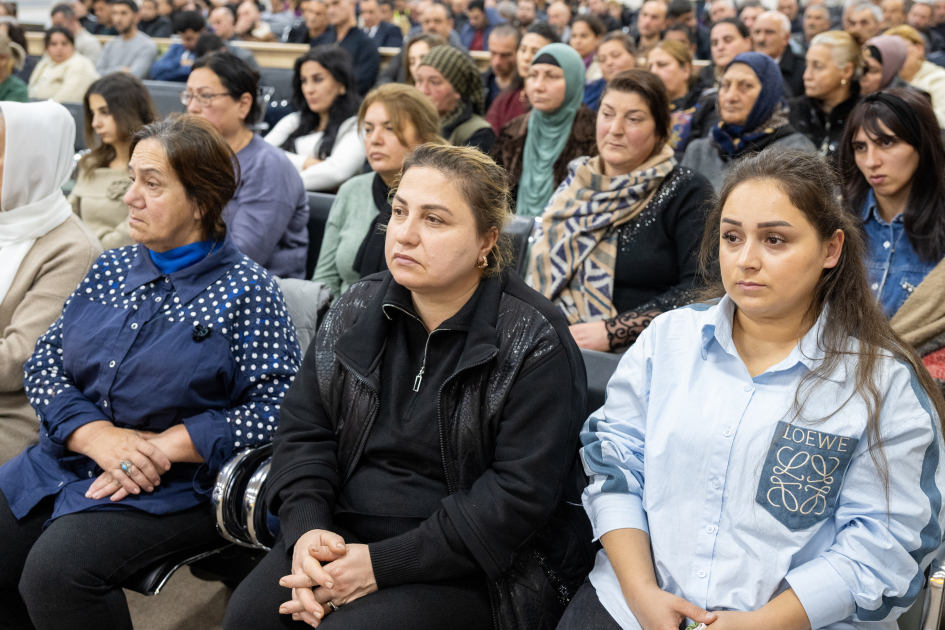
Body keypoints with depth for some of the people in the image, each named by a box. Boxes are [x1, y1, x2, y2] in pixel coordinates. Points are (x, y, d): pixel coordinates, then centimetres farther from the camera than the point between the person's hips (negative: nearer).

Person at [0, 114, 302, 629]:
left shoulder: (246, 291, -7)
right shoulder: (110, 270, 11)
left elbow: (275, 407, -14)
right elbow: (44, 363, 8)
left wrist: (164, 445, -18)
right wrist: (97, 435, -12)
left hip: (174, 485, -6)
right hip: (66, 458, 6)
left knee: (55, 571, -26)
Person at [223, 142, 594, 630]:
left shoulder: (534, 342, -12)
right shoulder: (356, 311, 6)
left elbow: (520, 493, -18)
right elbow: (303, 429, 8)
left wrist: (384, 564, -21)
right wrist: (307, 528, -12)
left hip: (473, 565, -5)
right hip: (346, 533, 5)